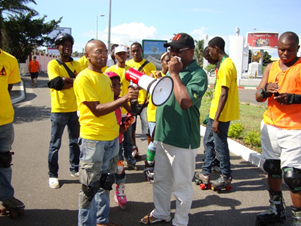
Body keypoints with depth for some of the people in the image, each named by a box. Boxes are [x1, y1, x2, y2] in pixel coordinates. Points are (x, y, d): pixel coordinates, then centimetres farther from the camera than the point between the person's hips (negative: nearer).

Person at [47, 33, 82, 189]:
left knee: (75, 141, 15)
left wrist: (65, 80, -15)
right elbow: (57, 83, -19)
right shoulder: (53, 64, -4)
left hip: (75, 109, 5)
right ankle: (53, 175, 15)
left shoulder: (76, 64, 10)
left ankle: (75, 169, 29)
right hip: (59, 110, -4)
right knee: (55, 144, 4)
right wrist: (74, 80, -10)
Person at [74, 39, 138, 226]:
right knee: (90, 186, 1)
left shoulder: (105, 77, 13)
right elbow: (97, 110, -19)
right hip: (93, 139, -8)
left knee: (105, 182, 16)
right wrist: (124, 98, -26)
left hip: (112, 137, 8)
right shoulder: (84, 78, -12)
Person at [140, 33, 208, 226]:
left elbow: (186, 101, -30)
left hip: (183, 139, -8)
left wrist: (174, 74, -22)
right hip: (163, 136, 8)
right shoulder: (172, 70, 11)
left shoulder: (198, 74, -14)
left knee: (181, 185, 8)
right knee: (160, 180, 21)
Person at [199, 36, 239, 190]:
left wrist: (216, 118, -22)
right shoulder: (225, 64, 13)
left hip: (221, 115, -10)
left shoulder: (226, 66, -19)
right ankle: (206, 174, 25)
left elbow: (224, 94, -23)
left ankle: (226, 177, 16)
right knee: (208, 142, 16)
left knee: (220, 145, 1)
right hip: (215, 112, 10)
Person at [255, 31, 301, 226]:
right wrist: (266, 90, -10)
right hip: (270, 126, 6)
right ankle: (276, 209, 30)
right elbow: (258, 97, 11)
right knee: (272, 168, 14)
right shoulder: (271, 67, 12)